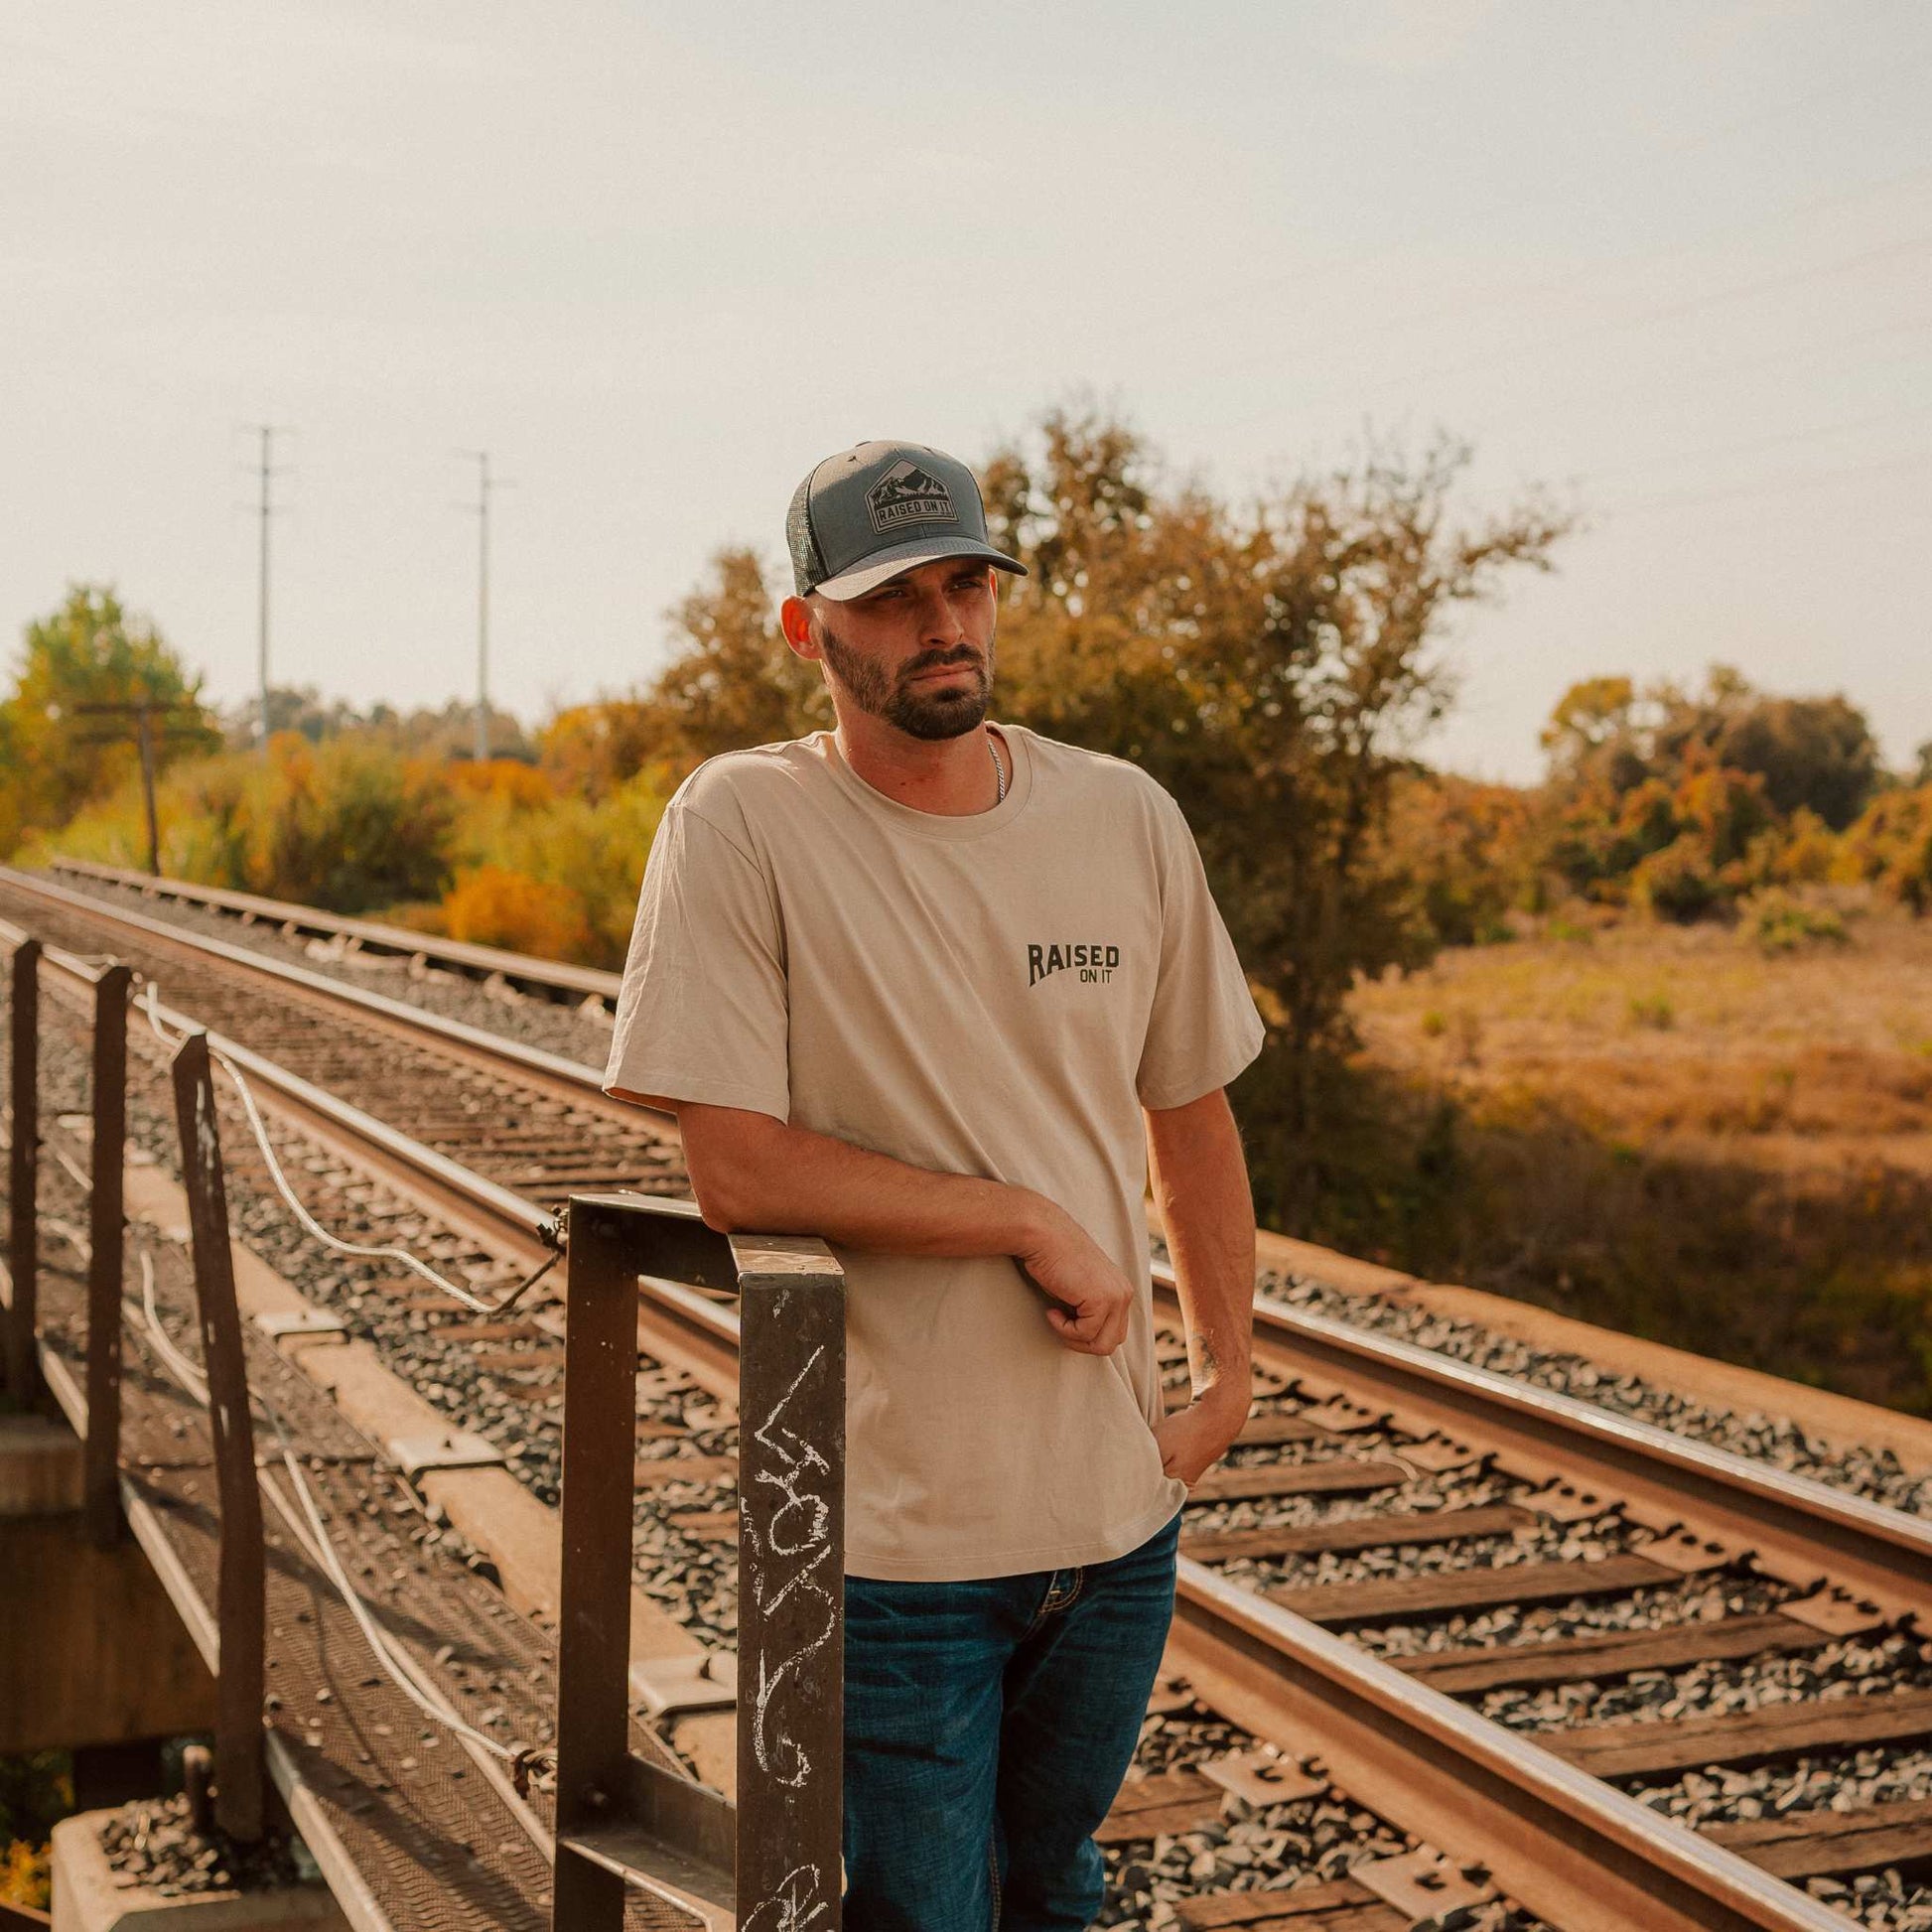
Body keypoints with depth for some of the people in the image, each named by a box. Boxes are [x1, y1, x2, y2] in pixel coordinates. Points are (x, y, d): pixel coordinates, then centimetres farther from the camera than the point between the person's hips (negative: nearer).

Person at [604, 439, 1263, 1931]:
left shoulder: (1128, 820, 2)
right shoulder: (741, 825, -12)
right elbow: (736, 1168, -17)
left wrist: (1226, 1374, 8)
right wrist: (1032, 1221, -16)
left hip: (1118, 1507, 5)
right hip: (892, 1527, -5)